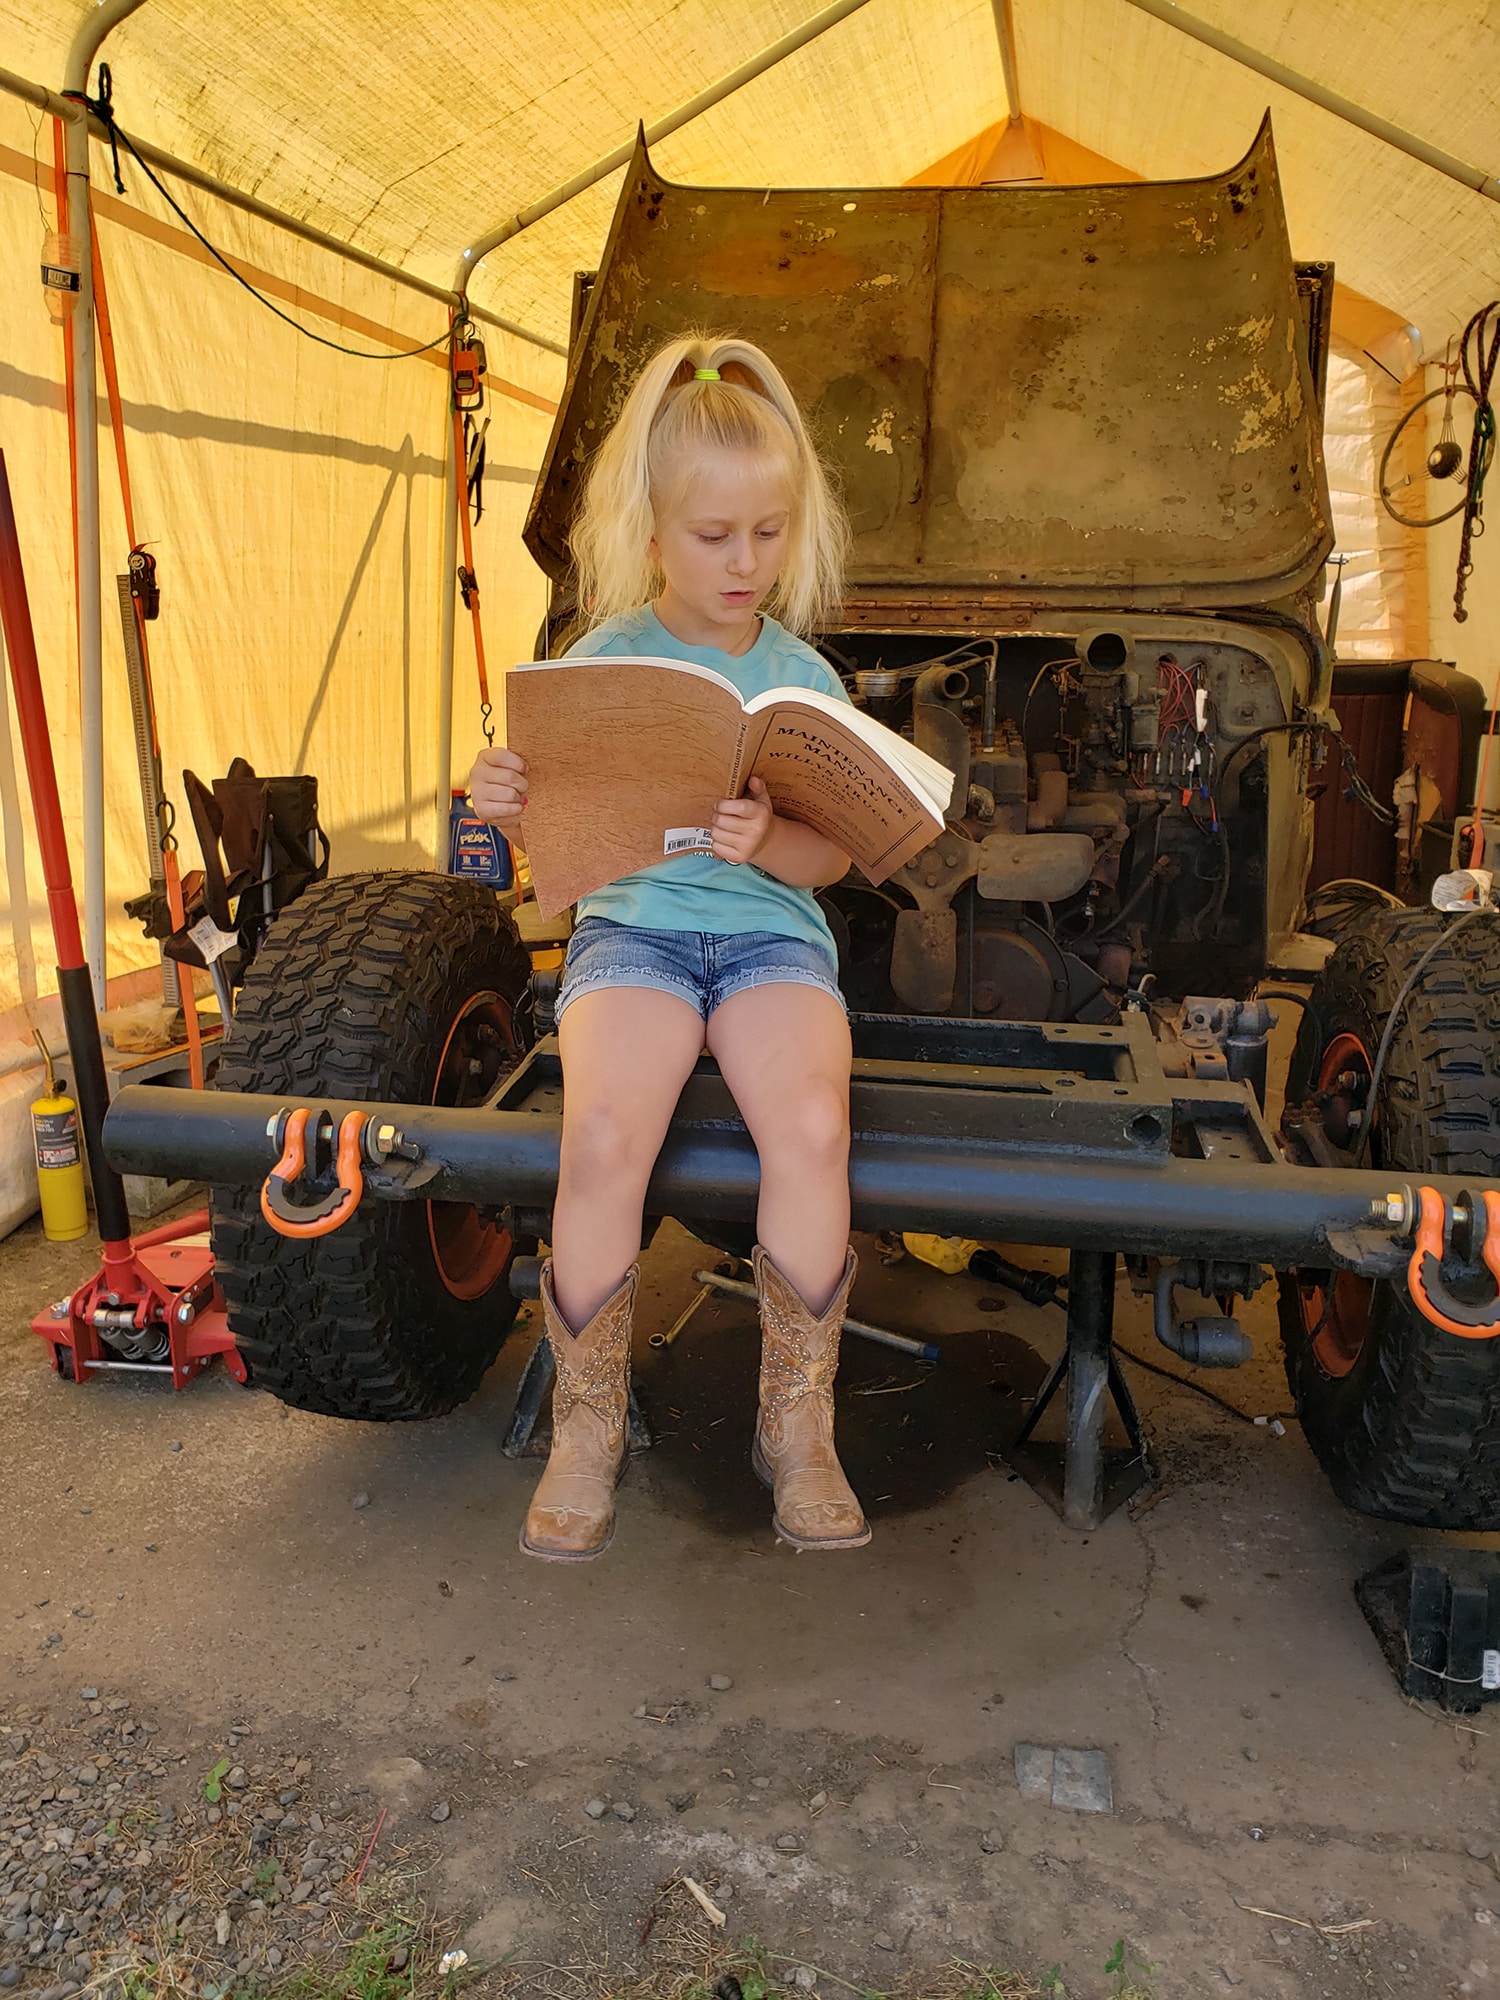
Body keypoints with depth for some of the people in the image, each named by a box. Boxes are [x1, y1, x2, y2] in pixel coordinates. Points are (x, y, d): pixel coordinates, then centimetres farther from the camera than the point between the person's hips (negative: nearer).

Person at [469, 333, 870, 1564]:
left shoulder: (804, 677, 7)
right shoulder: (600, 662, 4)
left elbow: (831, 858, 0)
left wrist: (765, 840, -22)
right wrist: (509, 806, -19)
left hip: (771, 931, 1)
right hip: (631, 924, 0)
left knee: (810, 1129, -30)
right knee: (604, 1136, -30)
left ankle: (798, 1427, -7)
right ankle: (589, 1431, -6)